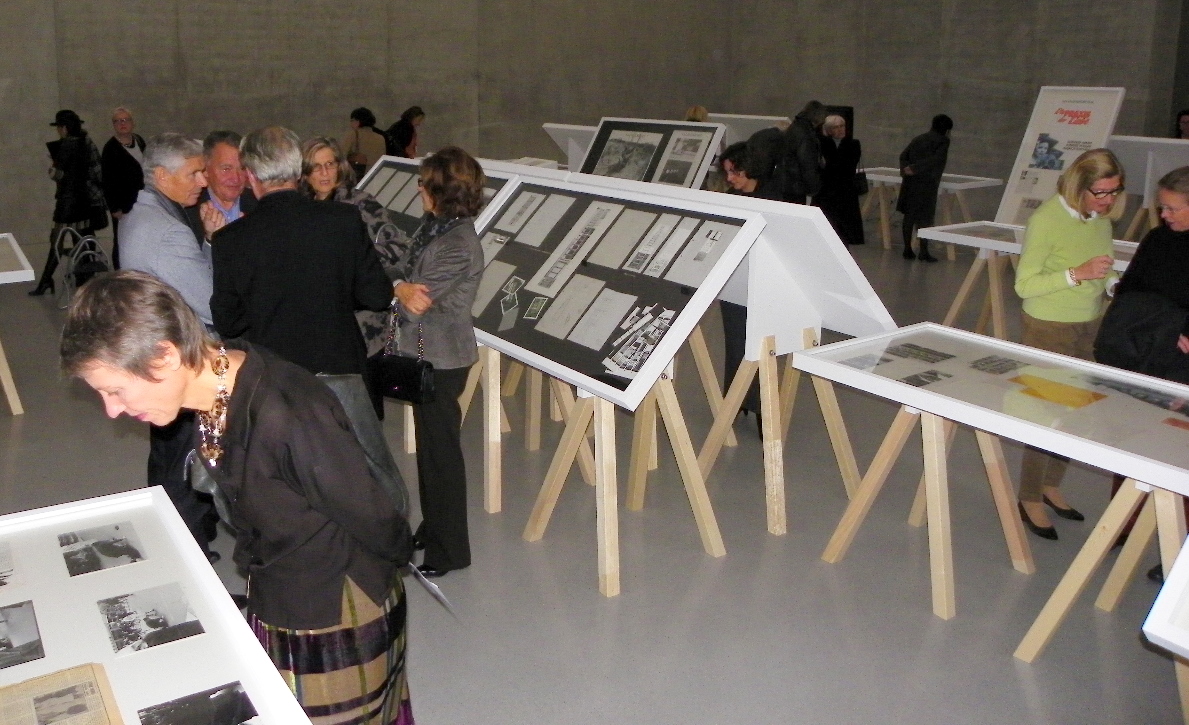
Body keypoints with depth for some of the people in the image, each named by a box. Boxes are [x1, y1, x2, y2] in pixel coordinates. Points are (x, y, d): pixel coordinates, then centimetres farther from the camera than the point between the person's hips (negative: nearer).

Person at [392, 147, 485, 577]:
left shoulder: (458, 244, -23)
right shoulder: (433, 227, 7)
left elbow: (419, 305, -24)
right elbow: (407, 277, 7)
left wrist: (398, 289, -9)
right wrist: (403, 288, -12)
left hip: (442, 357, -9)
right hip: (425, 352, 9)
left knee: (440, 447, 1)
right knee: (429, 442, 20)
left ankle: (449, 549, 16)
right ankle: (432, 527, 37)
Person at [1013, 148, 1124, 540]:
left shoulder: (1102, 216, 1)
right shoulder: (1046, 219, -19)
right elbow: (1024, 285, -20)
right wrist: (1077, 273, -28)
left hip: (1090, 326, 6)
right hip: (1049, 329, -6)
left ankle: (1052, 486, 29)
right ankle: (1030, 499, 15)